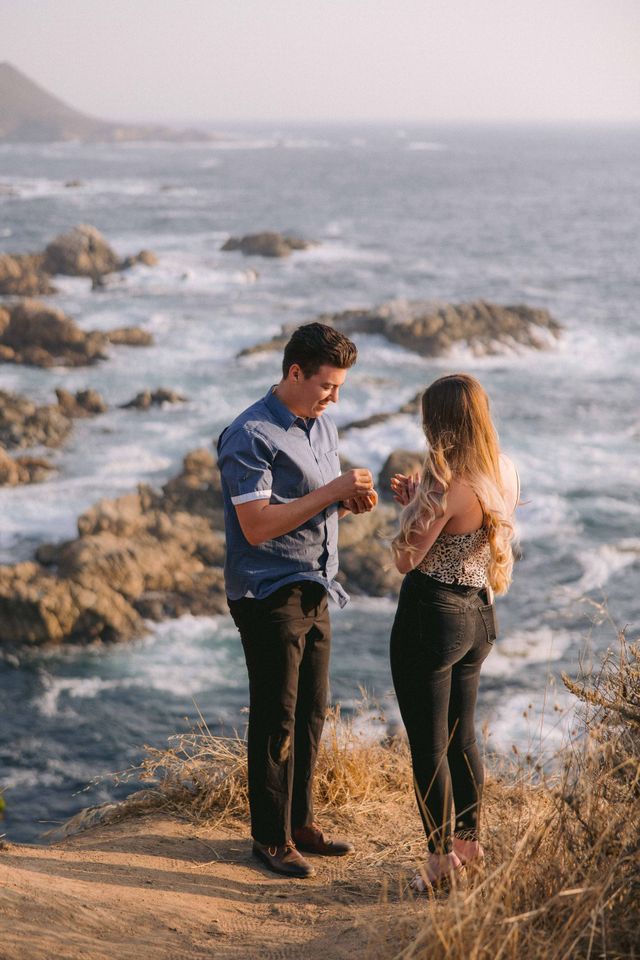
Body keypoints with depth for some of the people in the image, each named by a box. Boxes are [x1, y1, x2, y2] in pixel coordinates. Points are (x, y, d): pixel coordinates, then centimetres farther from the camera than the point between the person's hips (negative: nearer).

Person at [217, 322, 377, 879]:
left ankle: (300, 822, 27)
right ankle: (271, 838, 10)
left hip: (314, 591, 8)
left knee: (311, 713, 14)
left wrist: (353, 500, 0)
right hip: (269, 596, -8)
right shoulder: (251, 436, -15)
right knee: (276, 719, -1)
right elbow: (256, 525, -22)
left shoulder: (323, 426, 12)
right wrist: (331, 492, -23)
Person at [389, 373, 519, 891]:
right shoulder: (503, 476, 1)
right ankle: (470, 840, 31)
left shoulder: (446, 485, -23)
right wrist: (420, 500, 12)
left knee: (429, 743, 4)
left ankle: (442, 855, 11)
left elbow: (407, 558, -16)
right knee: (461, 736, 21)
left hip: (432, 615, -8)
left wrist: (412, 504, -3)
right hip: (477, 615, 8)